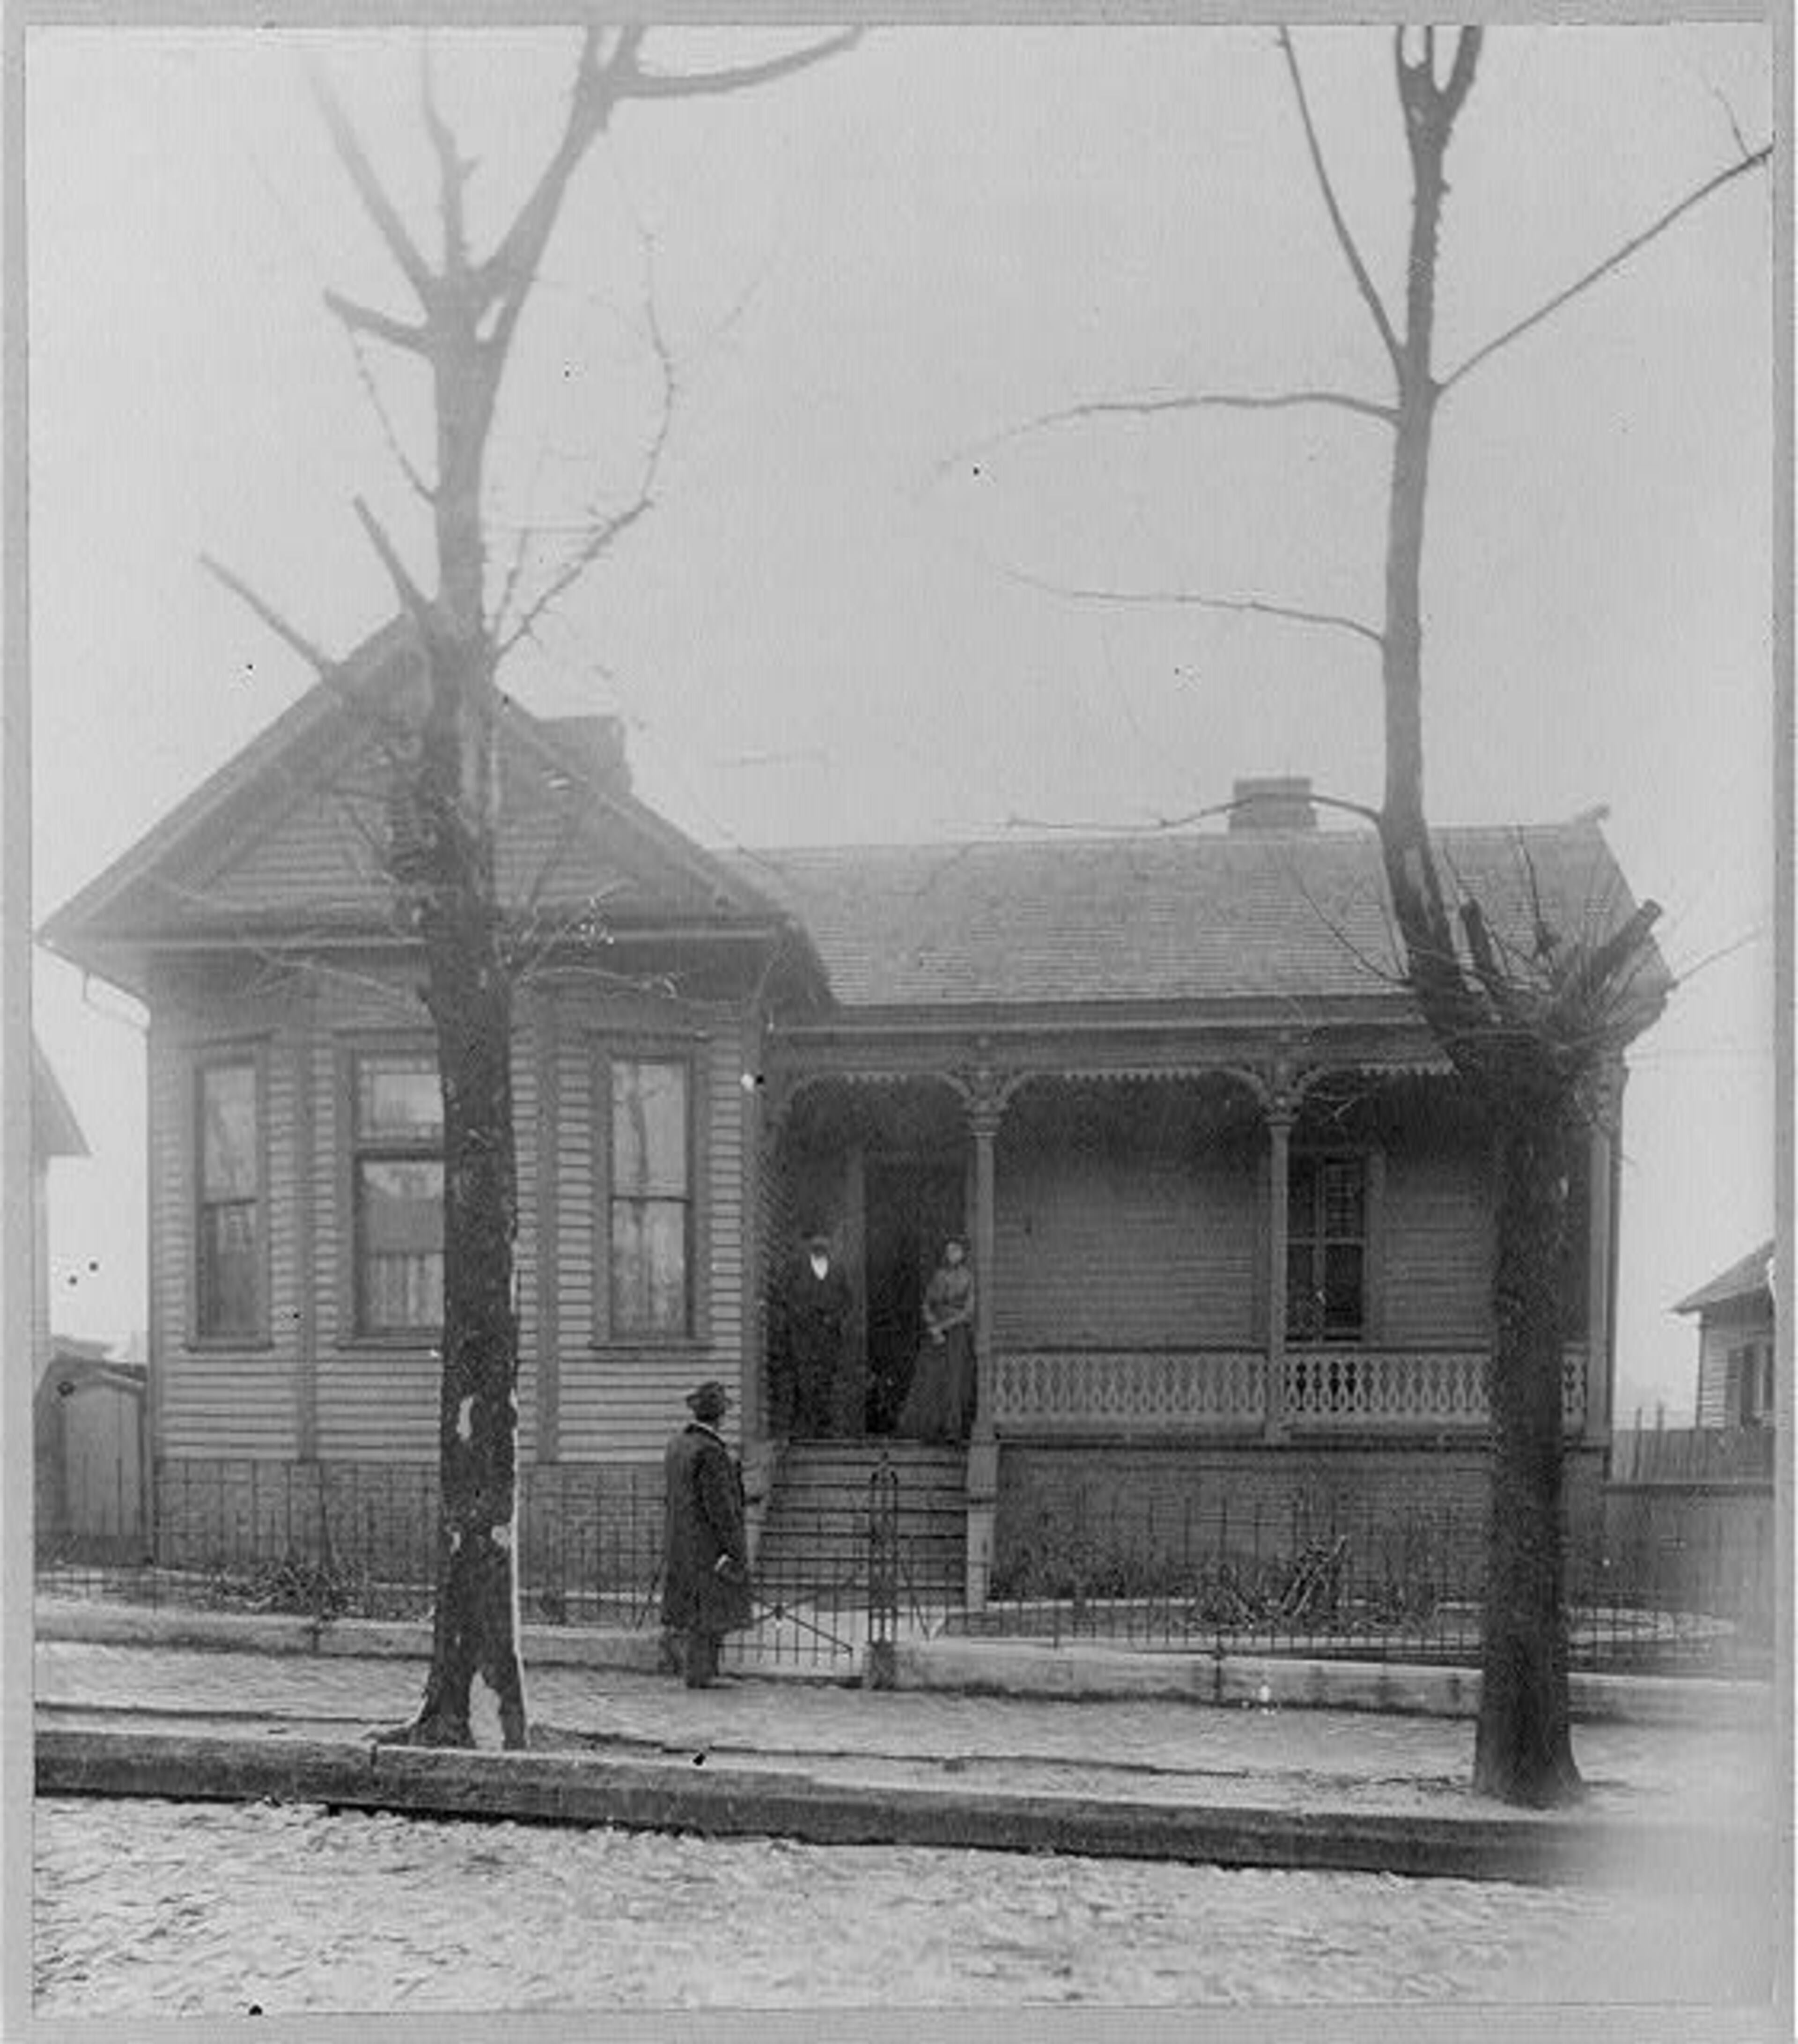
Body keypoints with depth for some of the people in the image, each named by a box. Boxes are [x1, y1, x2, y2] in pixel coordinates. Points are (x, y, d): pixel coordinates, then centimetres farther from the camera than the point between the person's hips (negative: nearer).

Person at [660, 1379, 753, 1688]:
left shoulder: (677, 1445, 7)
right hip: (707, 1544, -9)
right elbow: (720, 1508, -20)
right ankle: (699, 1673, 4)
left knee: (688, 1609, 13)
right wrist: (737, 1551, -15)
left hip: (679, 1543, 9)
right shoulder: (710, 1452, -20)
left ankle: (697, 1670, 20)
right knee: (707, 1610, 0)